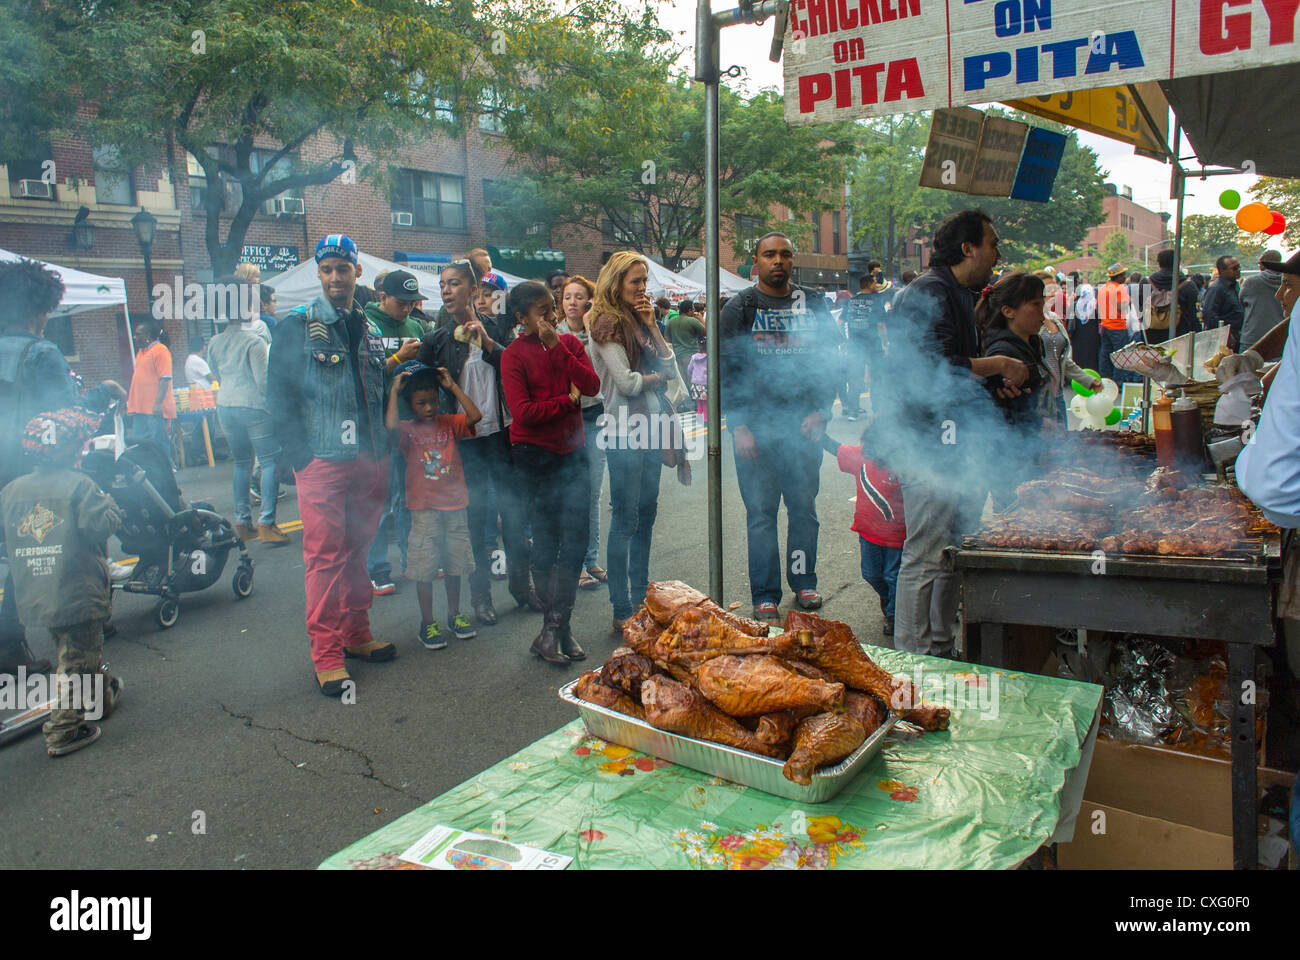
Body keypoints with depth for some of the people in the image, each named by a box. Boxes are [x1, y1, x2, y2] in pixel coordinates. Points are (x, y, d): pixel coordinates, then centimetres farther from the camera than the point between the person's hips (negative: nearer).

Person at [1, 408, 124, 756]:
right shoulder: (79, 485, -13)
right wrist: (108, 502, -1)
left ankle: (100, 696, 43)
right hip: (77, 593, -7)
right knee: (78, 658, 1)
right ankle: (63, 731, 0)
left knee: (72, 650, 24)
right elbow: (103, 525, -19)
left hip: (34, 595, 7)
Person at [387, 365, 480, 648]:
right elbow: (391, 426, -25)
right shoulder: (407, 430, -3)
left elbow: (475, 416, -10)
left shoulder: (449, 423, 6)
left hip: (454, 505, 3)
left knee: (454, 563, 12)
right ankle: (427, 623, 13)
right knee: (425, 567, 1)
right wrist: (394, 391, -16)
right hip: (424, 509, -3)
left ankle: (454, 614, 28)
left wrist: (452, 386, -7)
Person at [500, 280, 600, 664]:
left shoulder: (570, 342, 7)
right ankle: (559, 628, 12)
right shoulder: (514, 355, -5)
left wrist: (557, 347, -14)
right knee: (546, 541, 2)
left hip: (573, 450, 4)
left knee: (575, 538, -3)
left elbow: (591, 386, -9)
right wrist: (568, 400, -8)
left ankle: (553, 628, 5)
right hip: (535, 454, -4)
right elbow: (523, 411, -16)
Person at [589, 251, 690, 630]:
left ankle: (641, 598, 23)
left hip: (650, 425, 8)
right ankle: (622, 610, 3)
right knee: (625, 520, -4)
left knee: (646, 514, 12)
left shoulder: (639, 320, 16)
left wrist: (651, 325, 1)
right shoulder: (608, 323, -9)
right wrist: (658, 376, 1)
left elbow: (670, 367, 8)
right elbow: (626, 382, -16)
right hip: (624, 430, -8)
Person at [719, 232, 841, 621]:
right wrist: (739, 426, -9)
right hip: (757, 427, -2)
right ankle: (765, 594, 12)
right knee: (761, 512, 3)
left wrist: (820, 411, -3)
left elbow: (830, 359, 10)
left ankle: (803, 581, 24)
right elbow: (727, 370, -1)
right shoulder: (739, 308, 3)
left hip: (804, 425, 2)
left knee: (804, 506, 10)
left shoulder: (812, 304, 9)